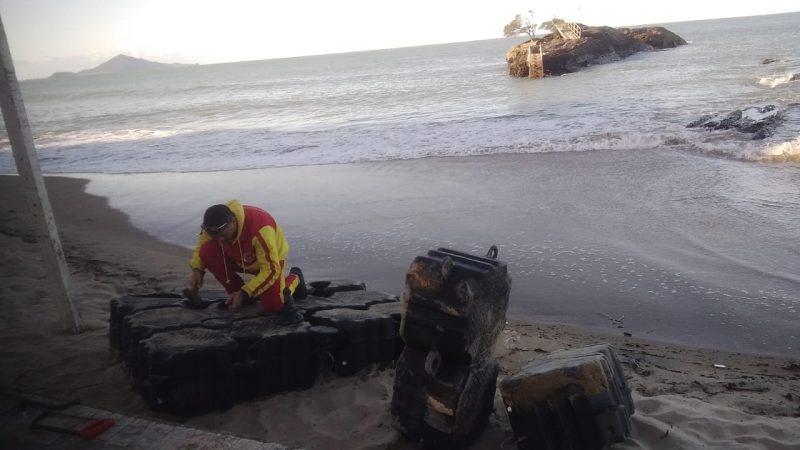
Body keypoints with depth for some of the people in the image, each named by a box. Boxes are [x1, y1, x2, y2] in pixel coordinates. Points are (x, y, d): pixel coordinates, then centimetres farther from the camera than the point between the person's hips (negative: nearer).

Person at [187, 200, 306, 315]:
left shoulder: (259, 229, -42)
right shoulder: (213, 226, -25)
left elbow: (271, 270, -37)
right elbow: (200, 247, -1)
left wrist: (244, 293, -41)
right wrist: (197, 270, -19)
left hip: (271, 259, -5)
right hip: (239, 258, 5)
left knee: (273, 305, -21)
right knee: (207, 252, -22)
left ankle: (294, 278, 14)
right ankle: (237, 294, 0)